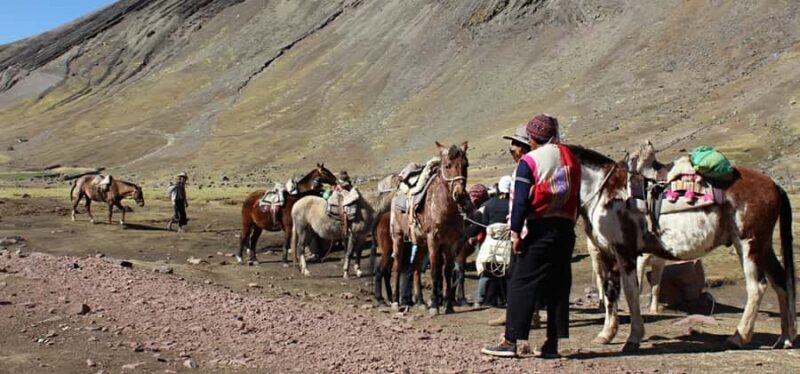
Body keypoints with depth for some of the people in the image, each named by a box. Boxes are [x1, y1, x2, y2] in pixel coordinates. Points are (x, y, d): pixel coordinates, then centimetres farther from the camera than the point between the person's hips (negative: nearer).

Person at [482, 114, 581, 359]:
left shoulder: (529, 162, -8)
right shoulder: (570, 159, 12)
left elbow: (521, 201, -13)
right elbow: (575, 198, 14)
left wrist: (516, 232, -11)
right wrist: (569, 225, 18)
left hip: (538, 229, -6)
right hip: (565, 228, 6)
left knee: (521, 284, -1)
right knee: (558, 285, 8)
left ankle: (511, 341, -2)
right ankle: (552, 345, 11)